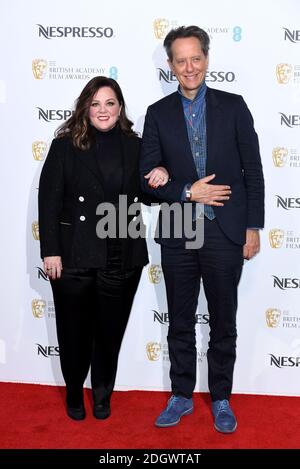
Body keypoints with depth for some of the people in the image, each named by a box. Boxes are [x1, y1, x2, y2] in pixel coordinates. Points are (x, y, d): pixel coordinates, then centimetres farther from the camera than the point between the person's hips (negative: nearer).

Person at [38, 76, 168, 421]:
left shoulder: (134, 146, 5)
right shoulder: (66, 145, -3)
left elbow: (146, 197, 14)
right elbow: (48, 199, -5)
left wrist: (160, 178, -9)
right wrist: (50, 251, -10)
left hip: (122, 257, 2)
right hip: (75, 255, -2)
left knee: (110, 330, 15)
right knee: (74, 330, 13)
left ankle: (102, 394, 36)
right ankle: (74, 392, 37)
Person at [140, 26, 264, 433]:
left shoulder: (233, 106, 1)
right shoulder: (158, 113, 4)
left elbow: (253, 171, 1)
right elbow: (148, 177, 1)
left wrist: (253, 227, -3)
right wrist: (188, 192, -13)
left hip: (225, 233, -1)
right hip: (177, 235, 1)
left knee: (223, 323, 11)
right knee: (180, 323, 13)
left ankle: (221, 399, 30)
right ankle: (182, 396, 31)